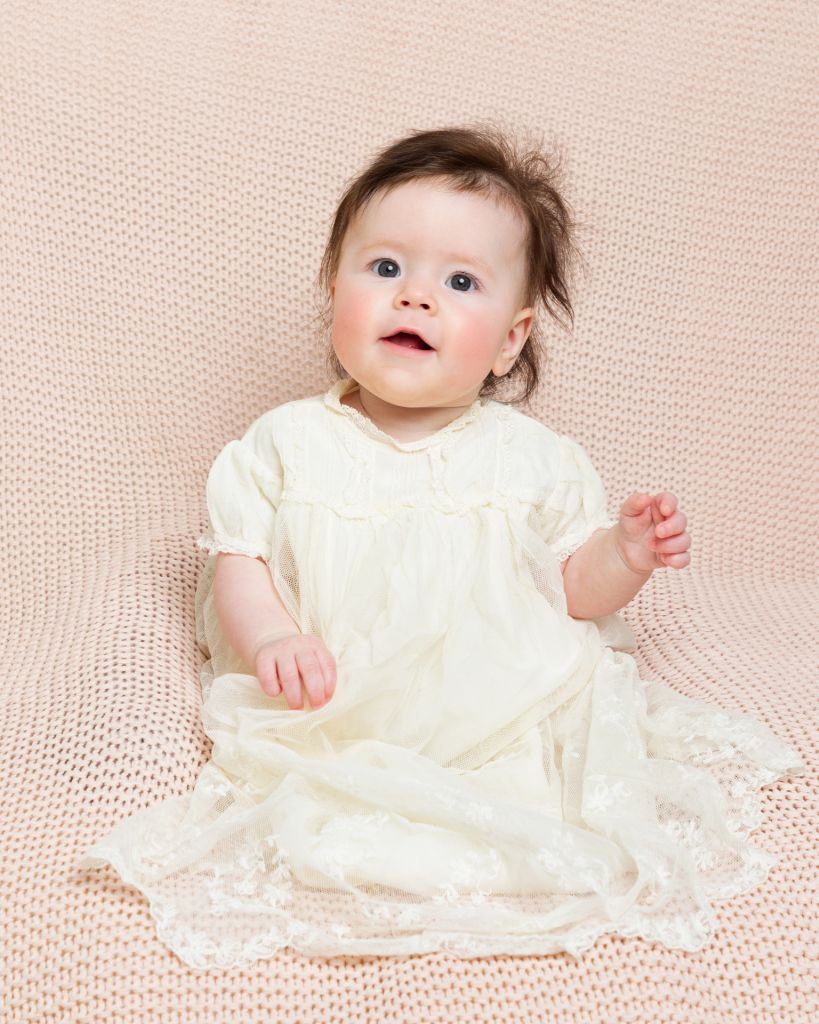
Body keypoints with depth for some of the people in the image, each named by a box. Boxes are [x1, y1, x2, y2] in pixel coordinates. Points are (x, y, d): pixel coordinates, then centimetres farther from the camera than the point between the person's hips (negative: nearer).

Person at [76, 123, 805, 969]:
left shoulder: (535, 458, 3)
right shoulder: (287, 443, 2)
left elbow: (574, 587, 9)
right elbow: (237, 562, 3)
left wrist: (625, 557, -12)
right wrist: (272, 639, -17)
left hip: (511, 723, 2)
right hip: (335, 729, -1)